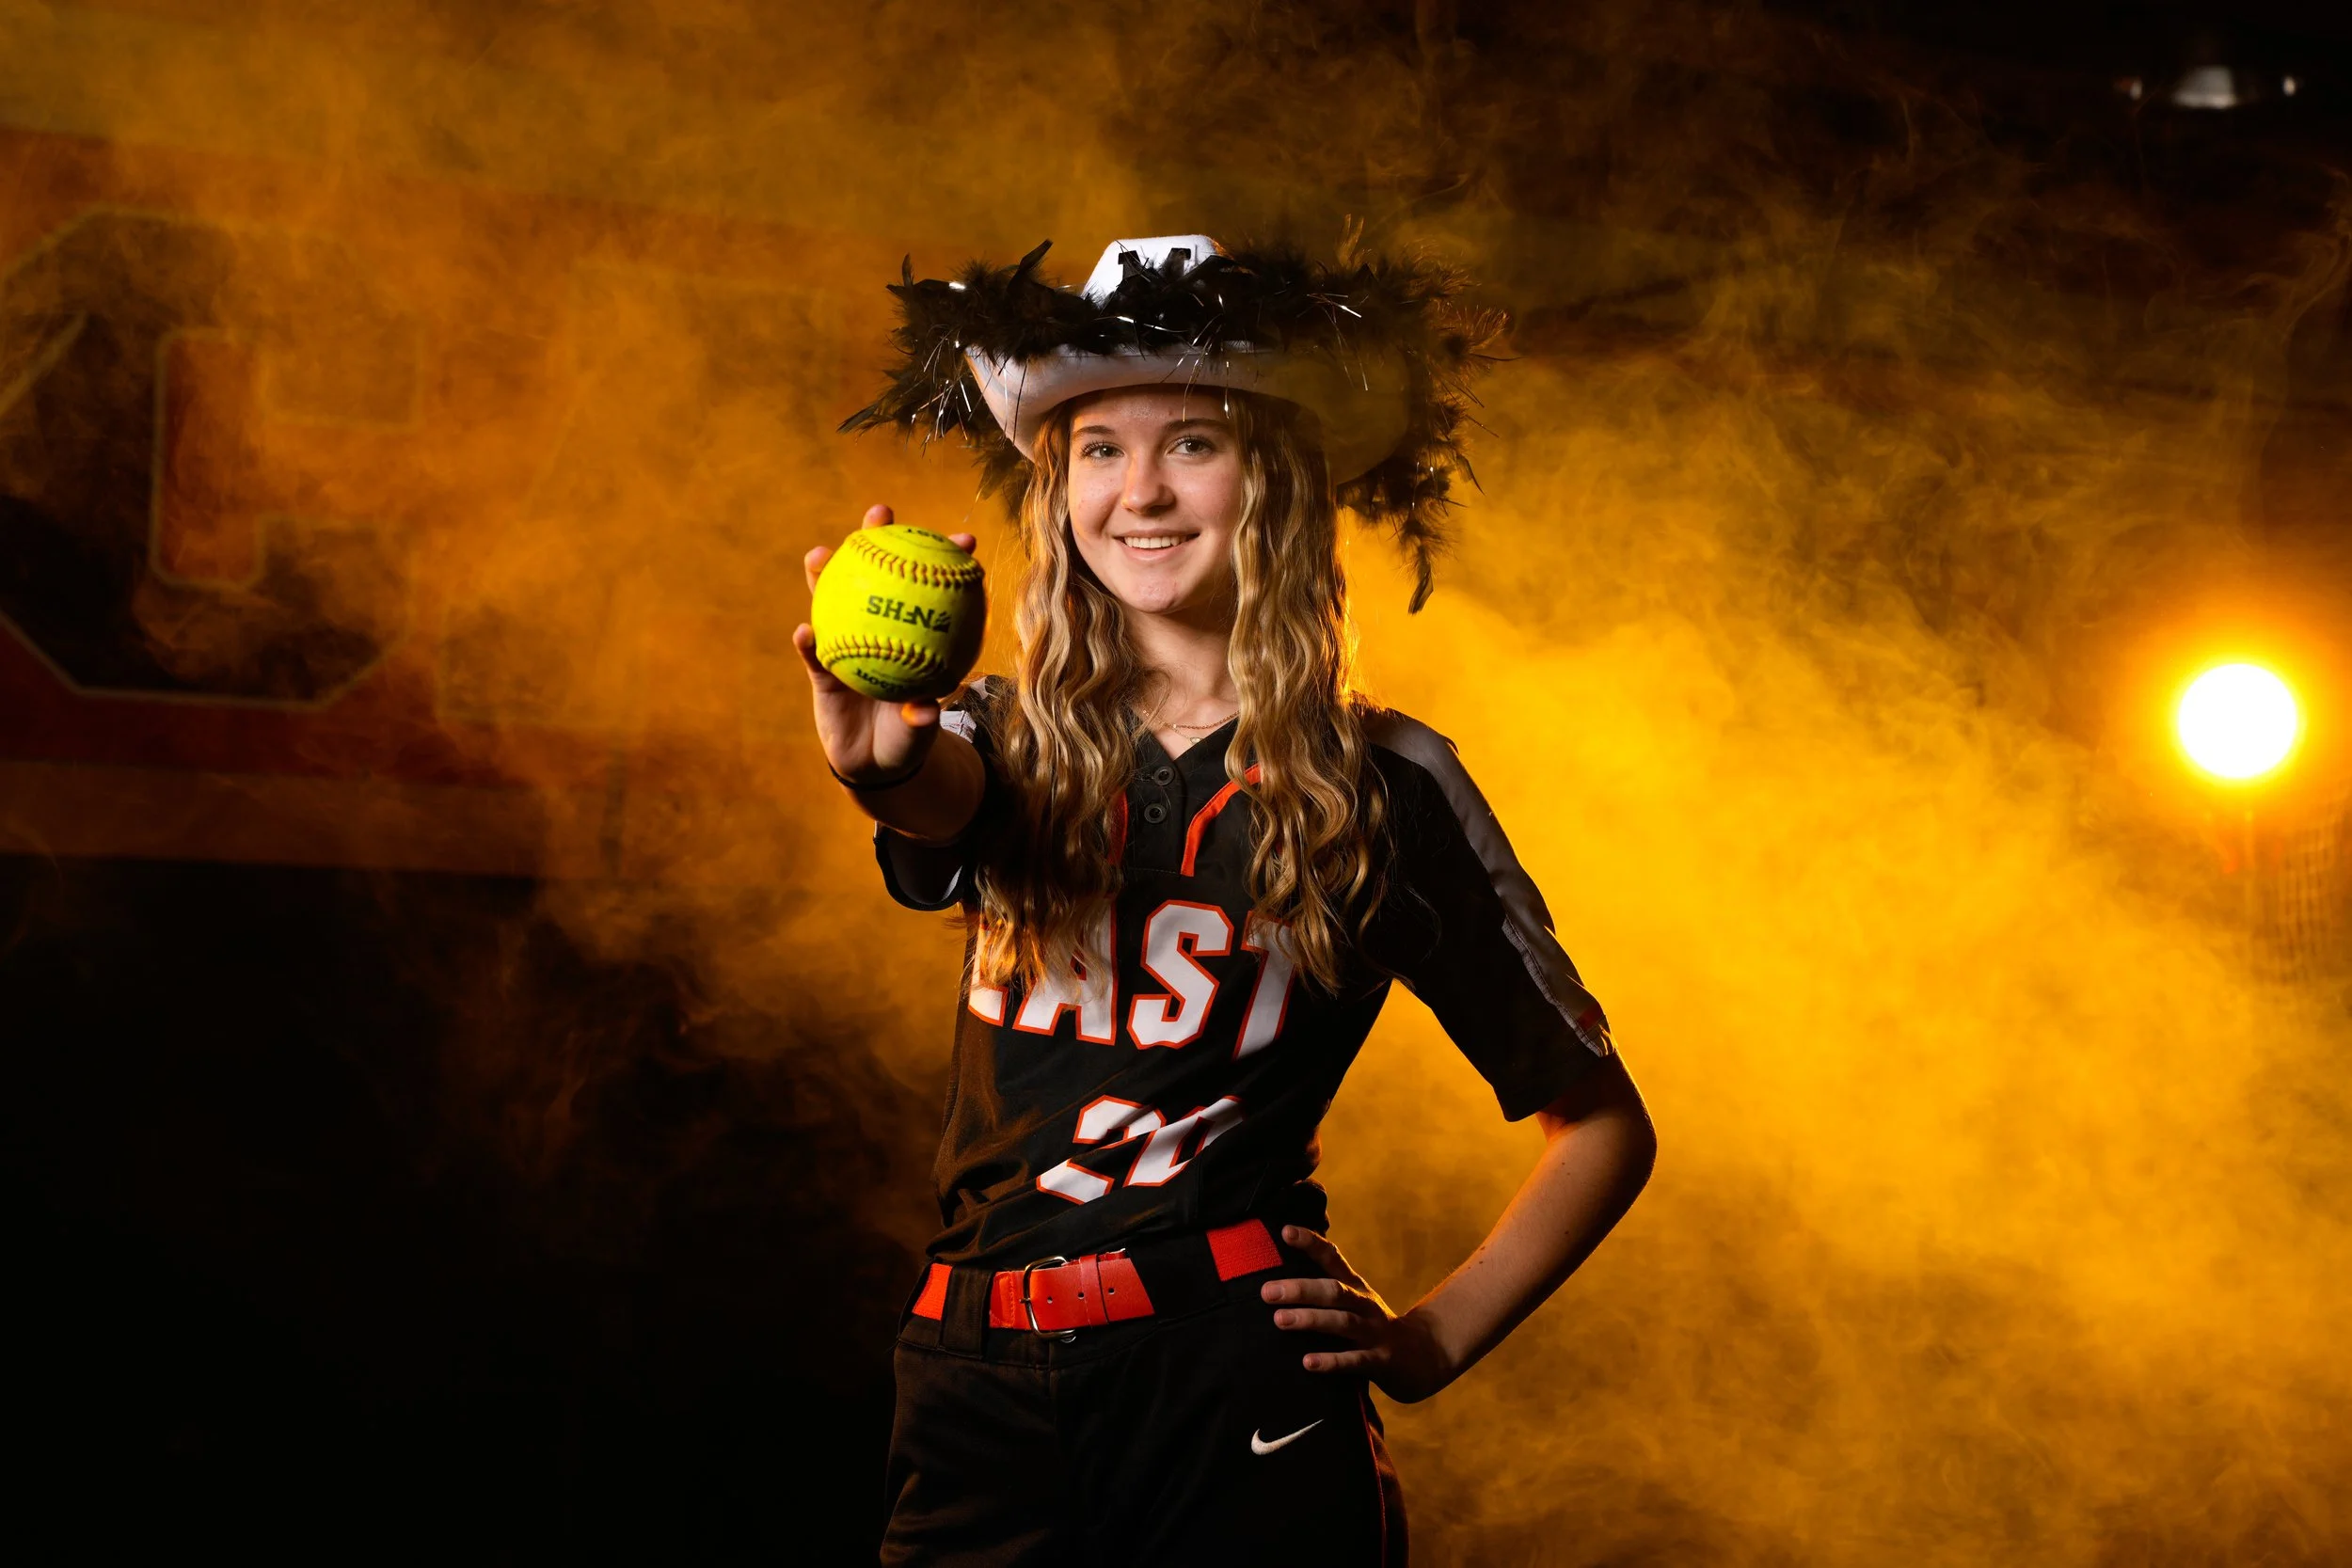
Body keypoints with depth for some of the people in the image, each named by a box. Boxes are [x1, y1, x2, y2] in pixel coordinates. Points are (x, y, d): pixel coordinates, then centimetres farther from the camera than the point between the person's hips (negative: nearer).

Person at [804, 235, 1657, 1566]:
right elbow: (932, 800, -21)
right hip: (985, 1405, 2)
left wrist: (1433, 1340, -2)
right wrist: (873, 751, -43)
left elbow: (1604, 1124, 7)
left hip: (1241, 1409, -2)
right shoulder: (1014, 748, 6)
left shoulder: (1384, 784, 0)